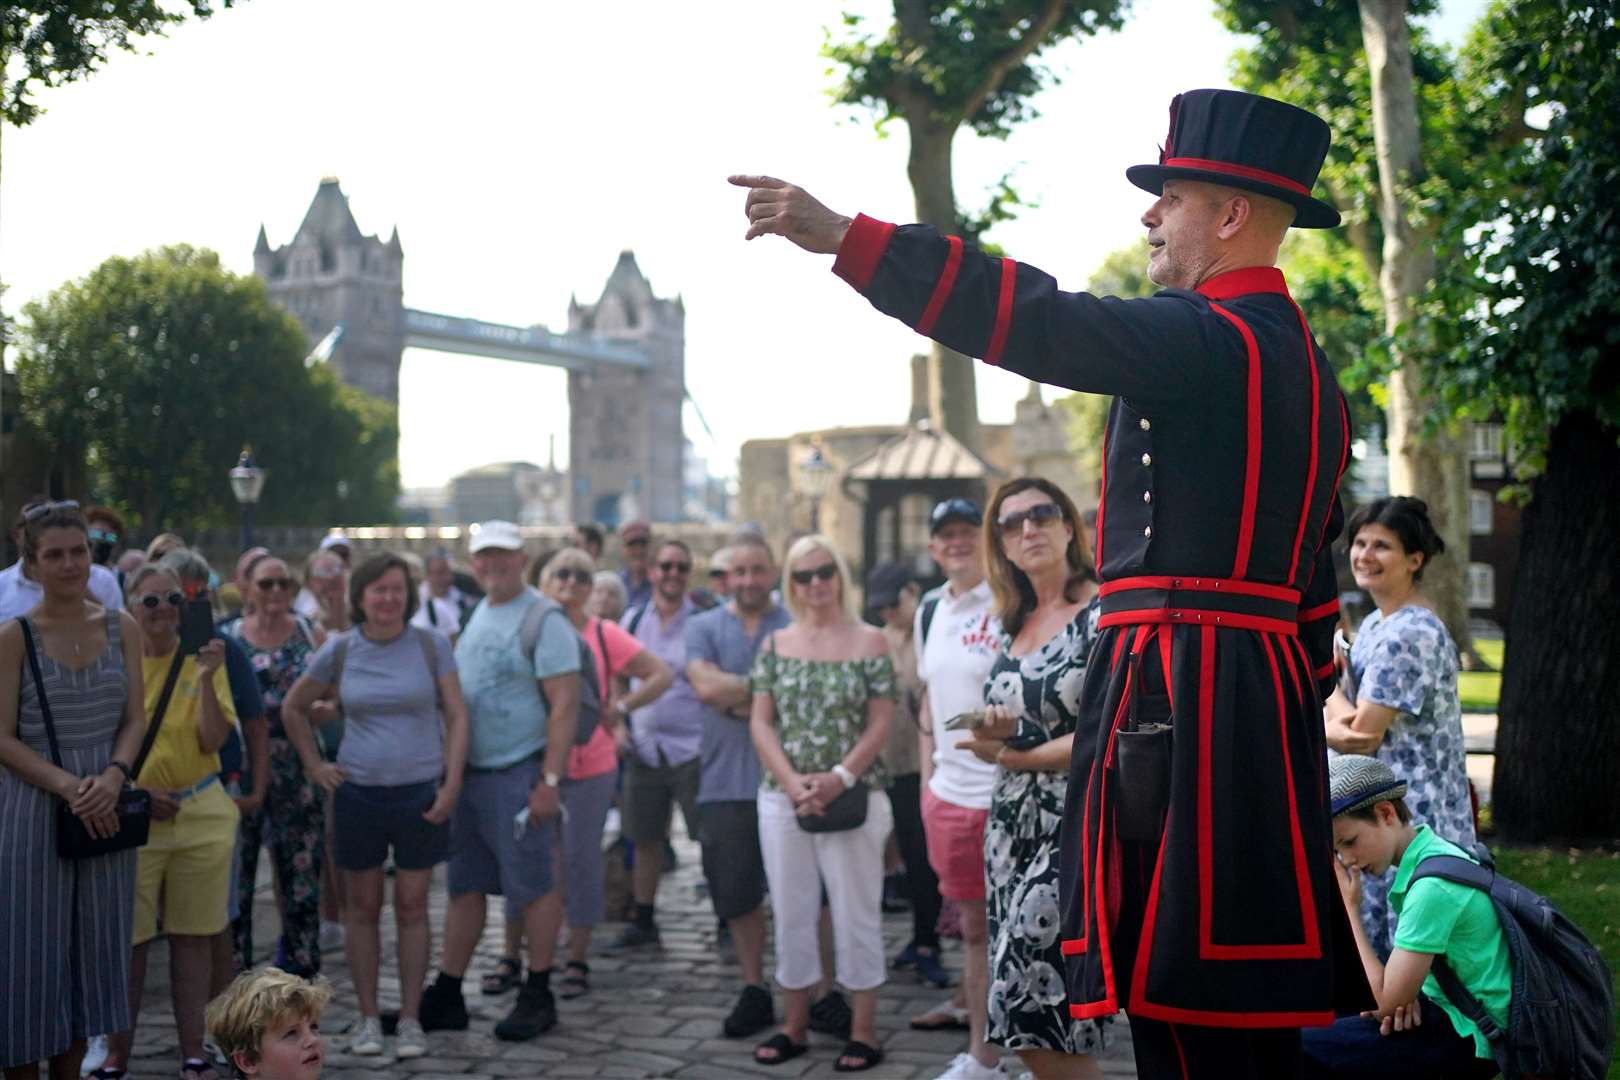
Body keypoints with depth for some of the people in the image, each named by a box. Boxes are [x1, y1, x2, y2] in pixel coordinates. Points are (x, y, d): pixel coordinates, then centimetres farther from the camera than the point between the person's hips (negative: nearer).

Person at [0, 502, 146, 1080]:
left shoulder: (120, 627, 5)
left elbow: (136, 719, 4)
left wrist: (113, 776, -14)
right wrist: (68, 785, -19)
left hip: (105, 808, 4)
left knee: (91, 946, 11)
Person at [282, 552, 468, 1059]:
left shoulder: (431, 645, -3)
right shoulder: (339, 651, 0)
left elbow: (456, 715, -1)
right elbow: (293, 709, 14)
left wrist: (452, 782, -8)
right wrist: (314, 765, 7)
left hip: (420, 792, -1)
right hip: (357, 792, 1)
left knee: (412, 907, 4)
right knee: (363, 907, 8)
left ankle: (410, 1019, 13)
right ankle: (368, 1018, 17)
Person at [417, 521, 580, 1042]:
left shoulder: (544, 621, -11)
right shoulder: (476, 616, 14)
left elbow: (564, 705, -15)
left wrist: (549, 780, -20)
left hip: (518, 775, -8)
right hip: (469, 773, 8)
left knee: (535, 888, 2)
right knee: (463, 887, 12)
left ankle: (537, 996, 13)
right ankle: (446, 996, 19)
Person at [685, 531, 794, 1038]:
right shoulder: (703, 628, 8)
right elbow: (706, 687, -9)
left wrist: (737, 696, -11)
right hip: (726, 784, 2)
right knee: (736, 895, 8)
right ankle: (754, 991, 23)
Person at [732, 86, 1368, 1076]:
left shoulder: (1210, 337, -10)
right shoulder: (1298, 356, 19)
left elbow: (1039, 322, -22)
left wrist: (844, 238, -24)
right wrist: (1298, 703, 24)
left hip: (1183, 698, -10)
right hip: (1264, 695, 10)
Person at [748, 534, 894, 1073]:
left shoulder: (869, 641, 0)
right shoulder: (776, 644, 8)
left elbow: (879, 723, -4)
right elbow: (760, 721, 4)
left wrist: (840, 778, -17)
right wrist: (792, 781, -11)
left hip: (854, 798, -3)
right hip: (782, 799, 3)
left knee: (856, 913, 2)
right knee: (790, 913, 10)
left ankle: (863, 1031, 11)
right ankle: (794, 1025, 22)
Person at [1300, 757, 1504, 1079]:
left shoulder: (1434, 885, -24)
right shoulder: (1431, 851, 4)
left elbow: (1386, 1003, -21)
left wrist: (1348, 908, -16)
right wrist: (1405, 994, -6)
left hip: (1471, 1038, -10)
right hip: (1453, 1009, 10)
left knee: (1305, 1050, -18)